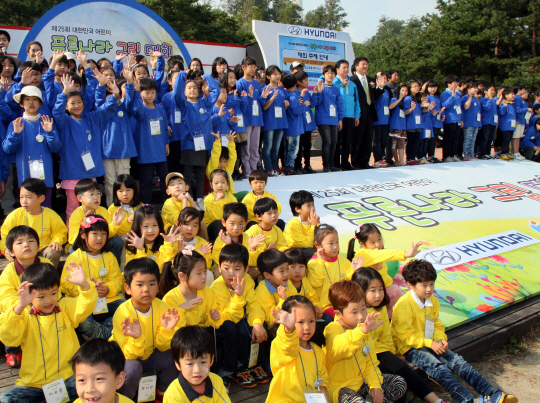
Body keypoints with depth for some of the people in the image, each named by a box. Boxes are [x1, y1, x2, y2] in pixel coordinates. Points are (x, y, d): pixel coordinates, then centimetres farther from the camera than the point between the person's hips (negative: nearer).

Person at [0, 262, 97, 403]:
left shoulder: (65, 308, 4)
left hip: (67, 377, 0)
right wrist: (20, 306, -34)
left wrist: (84, 285, -34)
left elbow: (85, 307, -13)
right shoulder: (24, 315, -1)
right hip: (33, 383, 1)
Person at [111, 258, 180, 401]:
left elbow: (162, 347, -8)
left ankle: (161, 393, 11)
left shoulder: (161, 307, -13)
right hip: (126, 358, -4)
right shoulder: (122, 313, -24)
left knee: (173, 357, -18)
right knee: (132, 368, -33)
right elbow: (128, 354, -22)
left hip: (149, 354, 4)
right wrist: (136, 338, -42)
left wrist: (166, 330, -29)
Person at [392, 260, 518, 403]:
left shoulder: (432, 301, 9)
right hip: (411, 348, -7)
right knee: (438, 367, -29)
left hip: (431, 344, 7)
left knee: (457, 361, -13)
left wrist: (441, 339, -5)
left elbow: (436, 323, 17)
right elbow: (405, 334, -18)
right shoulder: (404, 304, -17)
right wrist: (430, 344, -22)